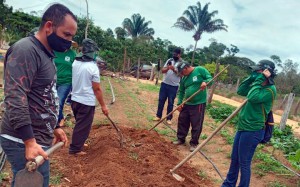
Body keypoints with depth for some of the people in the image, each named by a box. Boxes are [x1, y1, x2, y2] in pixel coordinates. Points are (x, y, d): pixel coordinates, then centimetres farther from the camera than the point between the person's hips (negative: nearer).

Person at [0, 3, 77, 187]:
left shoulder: (46, 54, 15)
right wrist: (30, 142, -27)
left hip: (39, 138, 9)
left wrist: (55, 127, 24)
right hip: (25, 142, -9)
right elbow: (15, 98, -24)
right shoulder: (25, 50, -16)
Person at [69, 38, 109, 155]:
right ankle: (75, 149, 13)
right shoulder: (93, 67, -18)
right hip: (87, 102, -7)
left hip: (75, 99, 8)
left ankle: (79, 143, 38)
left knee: (79, 124, 23)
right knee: (83, 126, 5)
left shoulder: (75, 63, 2)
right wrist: (103, 105, -9)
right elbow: (97, 89, -16)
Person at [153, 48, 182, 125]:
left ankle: (169, 118, 14)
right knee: (161, 100, 7)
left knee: (170, 103, 4)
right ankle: (158, 116, 18)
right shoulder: (169, 60, 8)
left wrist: (174, 69, -26)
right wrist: (167, 68, -16)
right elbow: (162, 70, 5)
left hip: (174, 86, -3)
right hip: (164, 83, 4)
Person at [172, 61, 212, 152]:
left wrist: (205, 82, -27)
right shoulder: (184, 78, 9)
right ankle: (181, 139, 31)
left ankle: (194, 143, 16)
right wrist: (179, 103, 4)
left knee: (196, 125, 1)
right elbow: (181, 92, 13)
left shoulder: (200, 70, -7)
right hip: (187, 104, 6)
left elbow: (210, 78, -6)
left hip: (199, 104, -6)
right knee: (182, 121, 14)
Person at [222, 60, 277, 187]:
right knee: (234, 159, 19)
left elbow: (252, 97, -29)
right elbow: (240, 91, 8)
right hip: (243, 128, 9)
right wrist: (252, 78, -1)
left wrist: (259, 80, -21)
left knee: (244, 163, 2)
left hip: (252, 131, -9)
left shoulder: (270, 89, -16)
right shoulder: (258, 85, 10)